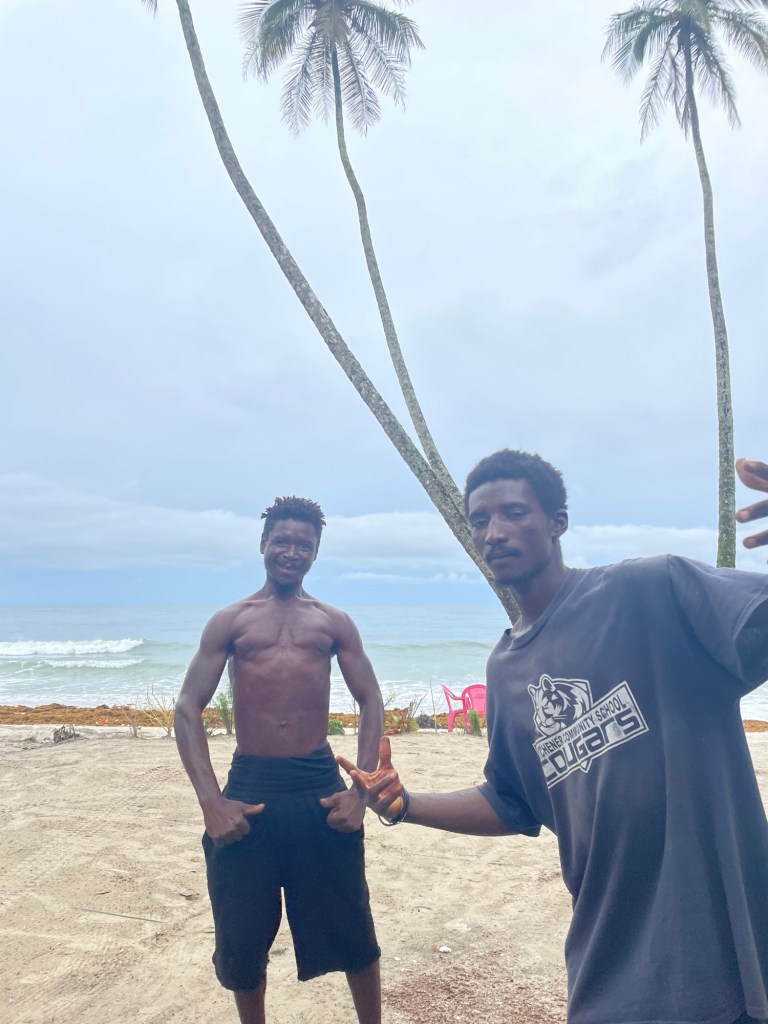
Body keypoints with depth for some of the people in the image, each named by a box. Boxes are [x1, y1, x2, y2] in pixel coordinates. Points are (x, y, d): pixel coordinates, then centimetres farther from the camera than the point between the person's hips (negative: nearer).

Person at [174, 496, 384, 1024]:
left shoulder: (335, 622, 6)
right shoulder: (230, 621, 3)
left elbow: (372, 703, 6)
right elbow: (188, 710, -1)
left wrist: (361, 790, -6)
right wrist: (212, 802, -11)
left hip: (321, 786, 0)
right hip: (249, 789, 0)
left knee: (352, 930, 11)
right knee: (242, 938, 13)